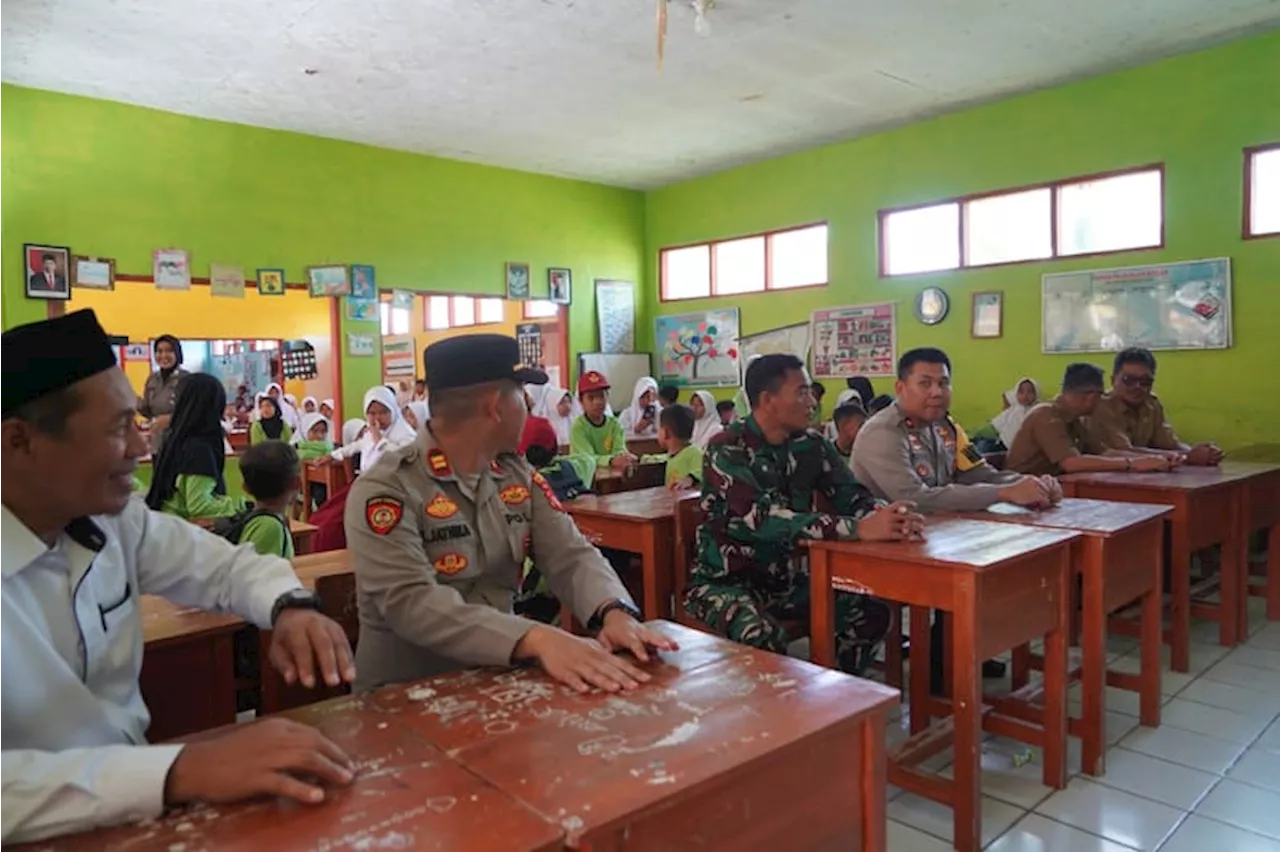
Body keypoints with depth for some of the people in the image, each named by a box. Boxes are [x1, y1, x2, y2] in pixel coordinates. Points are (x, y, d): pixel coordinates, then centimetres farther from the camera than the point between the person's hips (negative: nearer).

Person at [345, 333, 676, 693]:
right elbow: (410, 603, -26)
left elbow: (570, 555, 0)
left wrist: (615, 612, -22)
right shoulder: (384, 490, -15)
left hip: (500, 673, 5)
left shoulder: (519, 475, 6)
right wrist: (536, 638, -39)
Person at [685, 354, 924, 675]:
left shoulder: (811, 444, 1)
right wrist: (858, 529, -39)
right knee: (764, 637, -33)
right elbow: (762, 519, -32)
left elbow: (851, 496, -4)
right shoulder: (727, 450, -19)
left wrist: (887, 515, -30)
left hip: (786, 576, 6)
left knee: (871, 612, -9)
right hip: (726, 580, -6)